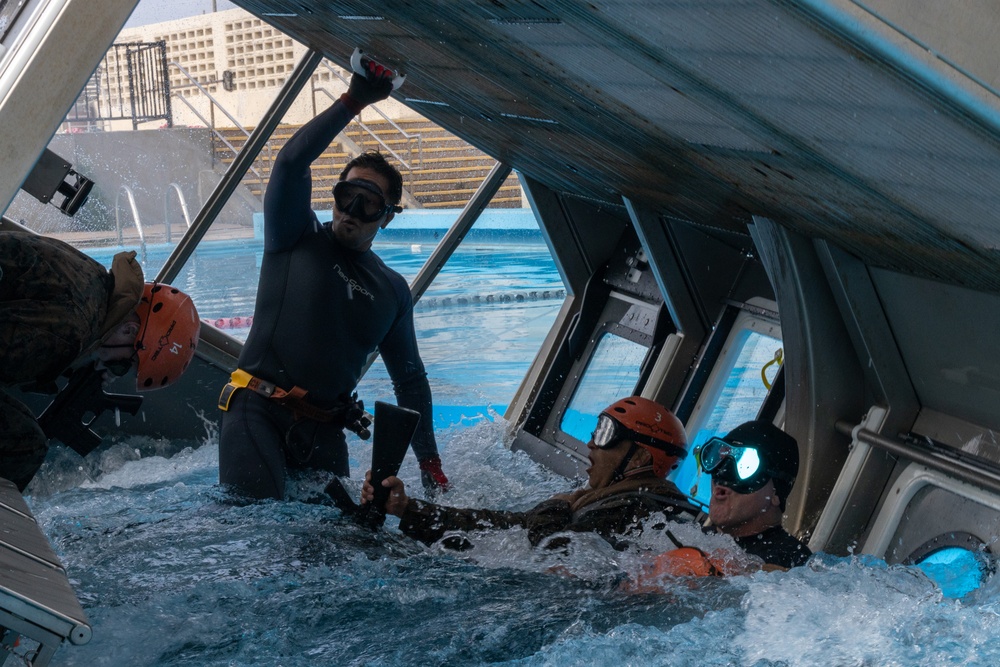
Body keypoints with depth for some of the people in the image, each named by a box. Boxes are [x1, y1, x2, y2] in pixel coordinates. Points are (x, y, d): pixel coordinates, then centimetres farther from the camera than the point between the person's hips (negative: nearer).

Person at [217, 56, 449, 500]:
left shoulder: (393, 291, 17)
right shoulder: (297, 239, 6)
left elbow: (410, 379, 22)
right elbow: (291, 161, -12)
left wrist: (430, 462, 17)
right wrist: (353, 101, -16)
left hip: (323, 429, 5)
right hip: (258, 410, -4)